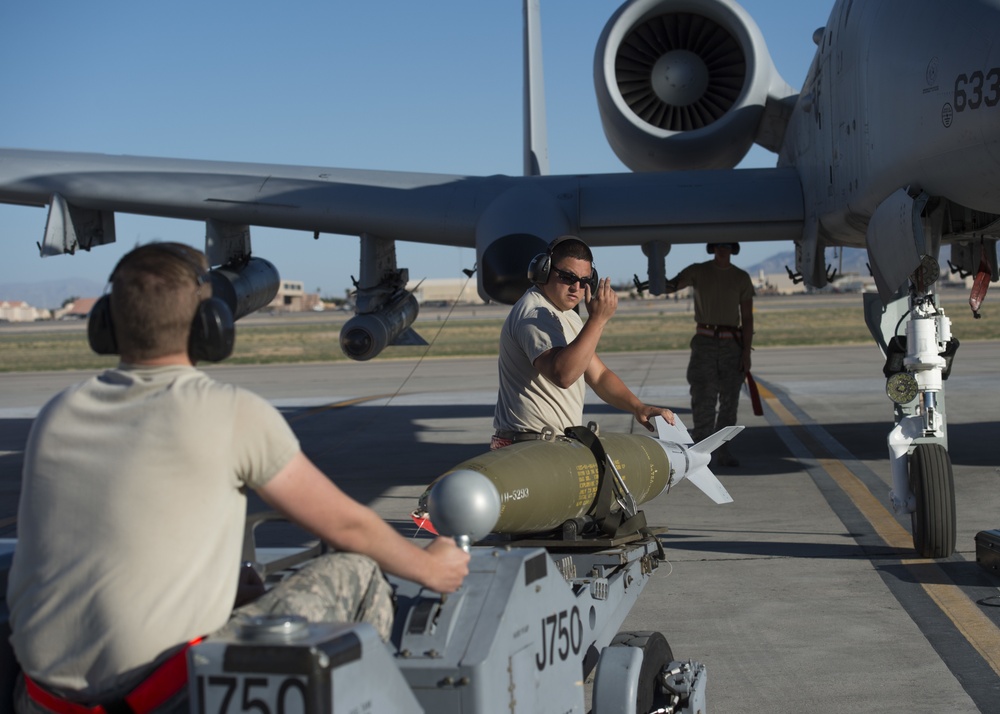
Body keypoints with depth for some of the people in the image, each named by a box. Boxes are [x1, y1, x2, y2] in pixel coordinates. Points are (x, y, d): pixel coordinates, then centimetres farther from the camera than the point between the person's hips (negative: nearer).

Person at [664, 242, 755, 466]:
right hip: (705, 341, -2)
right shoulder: (698, 271, 3)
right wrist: (660, 282, -34)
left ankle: (721, 452, 8)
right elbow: (670, 286, -8)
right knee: (703, 397, -9)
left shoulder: (742, 278, 5)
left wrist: (746, 352, -4)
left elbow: (747, 317, 4)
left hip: (732, 343, 2)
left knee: (729, 399, 2)